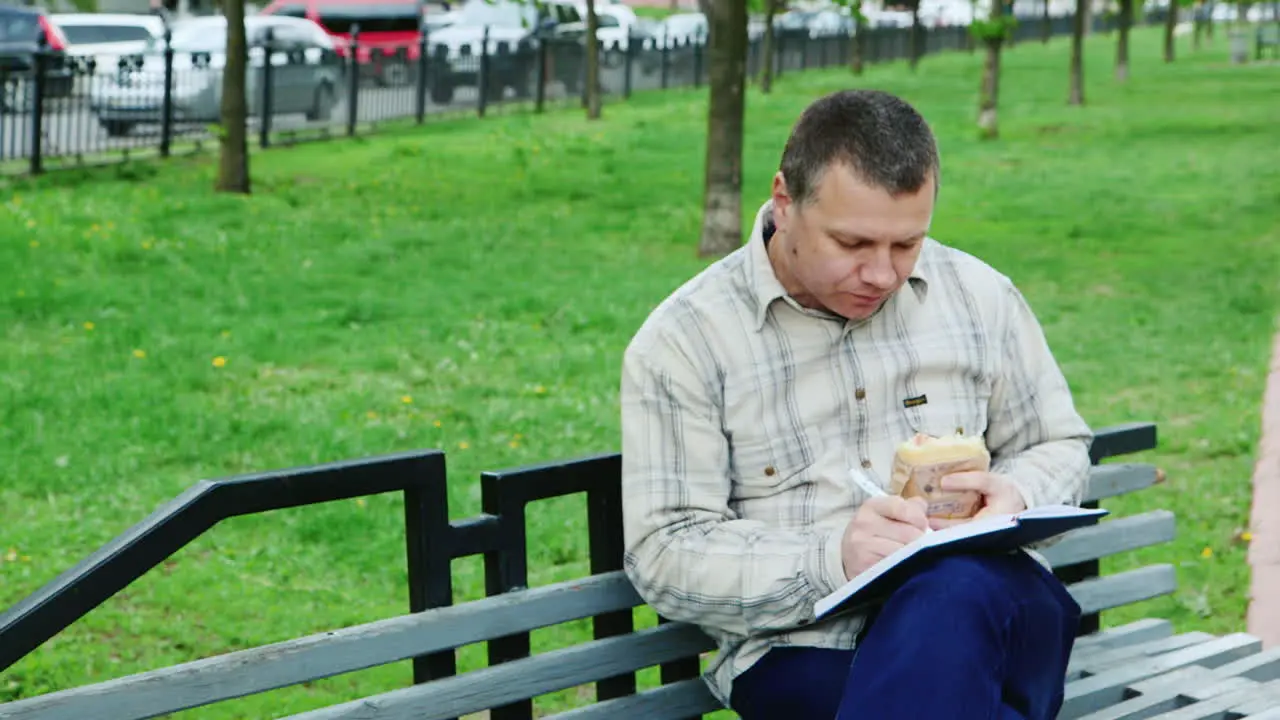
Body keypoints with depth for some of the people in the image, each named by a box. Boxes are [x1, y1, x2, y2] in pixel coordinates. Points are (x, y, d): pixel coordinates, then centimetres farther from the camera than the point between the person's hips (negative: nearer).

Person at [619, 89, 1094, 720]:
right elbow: (664, 554, -4)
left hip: (989, 600, 2)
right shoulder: (683, 341, 1)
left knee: (958, 589, -37)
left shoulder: (978, 295, 11)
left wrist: (1015, 500, -5)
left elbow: (1060, 450, 21)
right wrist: (832, 559, -21)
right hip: (801, 646, -2)